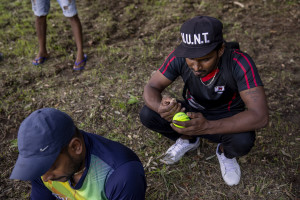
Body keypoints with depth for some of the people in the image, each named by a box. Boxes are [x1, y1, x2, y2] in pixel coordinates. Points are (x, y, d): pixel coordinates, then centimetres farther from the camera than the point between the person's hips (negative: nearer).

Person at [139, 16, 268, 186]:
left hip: (226, 120, -2)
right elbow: (151, 88, -17)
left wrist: (207, 127, -49)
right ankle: (188, 139, 9)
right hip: (193, 113, 3)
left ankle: (225, 153, 4)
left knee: (242, 141, -36)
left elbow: (260, 116, -37)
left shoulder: (239, 62, -33)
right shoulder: (179, 57, -23)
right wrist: (161, 107, -42)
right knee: (147, 115, -20)